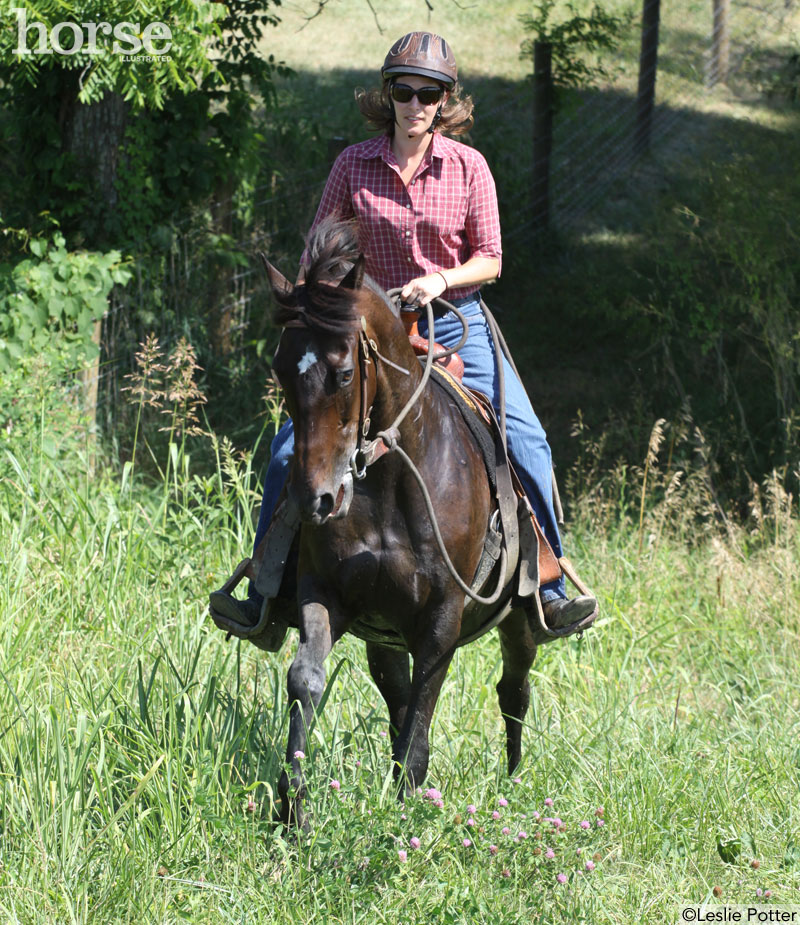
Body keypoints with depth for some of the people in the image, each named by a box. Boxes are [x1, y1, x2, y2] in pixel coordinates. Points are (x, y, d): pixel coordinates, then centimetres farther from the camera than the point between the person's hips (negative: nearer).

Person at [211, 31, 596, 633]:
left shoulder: (469, 167, -3)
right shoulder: (354, 165, -2)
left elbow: (489, 260, 0)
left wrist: (441, 279, -18)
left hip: (456, 324, 0)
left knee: (526, 443, -17)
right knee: (290, 452, -11)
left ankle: (548, 590, -5)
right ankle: (265, 603, -1)